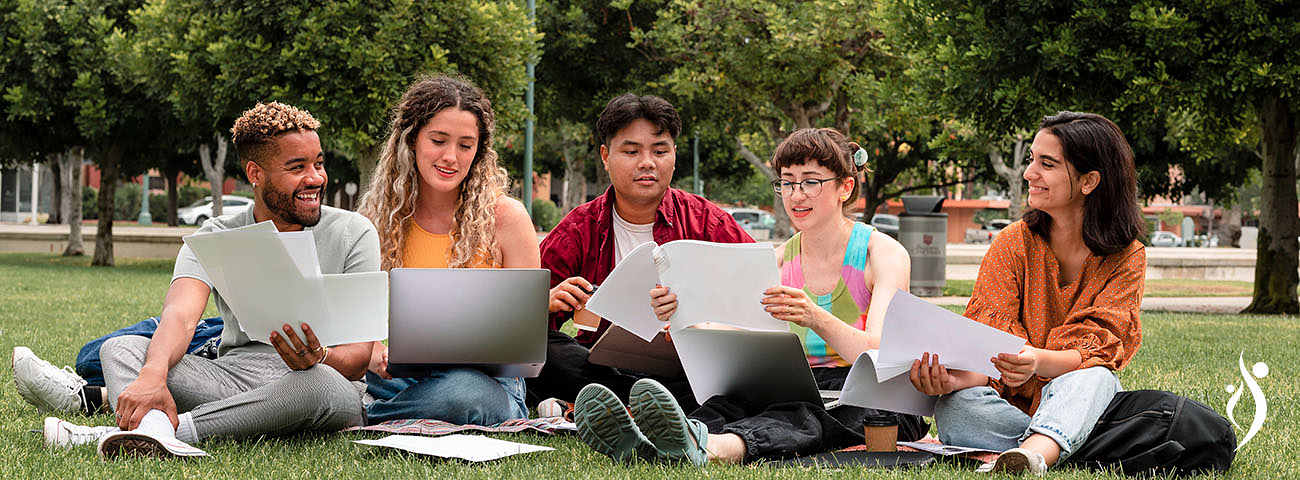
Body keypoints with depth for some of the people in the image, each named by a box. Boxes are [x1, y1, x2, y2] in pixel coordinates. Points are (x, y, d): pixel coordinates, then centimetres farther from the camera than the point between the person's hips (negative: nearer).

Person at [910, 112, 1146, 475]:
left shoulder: (1126, 257, -1)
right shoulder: (1013, 243, 2)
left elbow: (1094, 351, -14)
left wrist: (1039, 361, -37)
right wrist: (957, 378, -33)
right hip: (1009, 407, 1)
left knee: (1094, 378, -36)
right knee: (954, 406, -32)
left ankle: (1033, 453, -61)